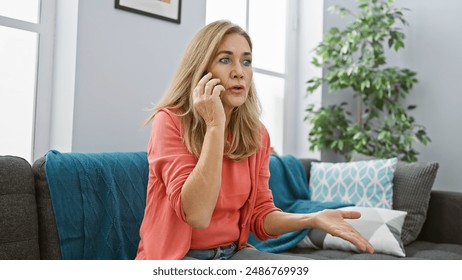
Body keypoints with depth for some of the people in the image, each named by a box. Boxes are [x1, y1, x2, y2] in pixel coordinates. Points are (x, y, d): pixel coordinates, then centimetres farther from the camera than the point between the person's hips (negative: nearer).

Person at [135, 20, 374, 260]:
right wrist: (215, 125, -27)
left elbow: (260, 216, 1)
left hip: (233, 253, 6)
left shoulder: (257, 134, 0)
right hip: (175, 257, -5)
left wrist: (313, 219, -17)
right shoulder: (170, 120, -16)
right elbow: (197, 215, -25)